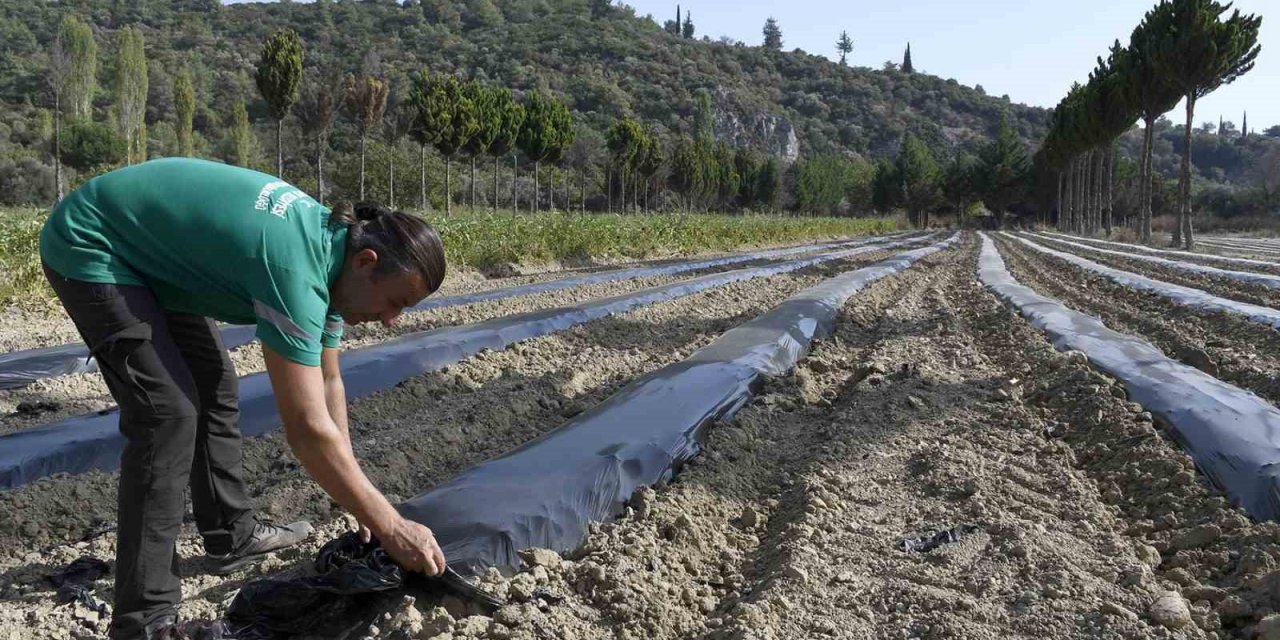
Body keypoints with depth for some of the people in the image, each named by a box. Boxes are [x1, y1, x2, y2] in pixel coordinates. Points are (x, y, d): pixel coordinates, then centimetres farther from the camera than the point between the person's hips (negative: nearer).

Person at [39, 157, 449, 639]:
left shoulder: (331, 246, -5)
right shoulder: (296, 268, -34)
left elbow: (327, 383, 3)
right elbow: (308, 430, -35)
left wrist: (356, 500, 4)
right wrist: (390, 528, -28)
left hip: (148, 250, 10)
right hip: (91, 248, -10)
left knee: (214, 385, 13)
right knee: (169, 410, -17)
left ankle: (233, 535, 28)